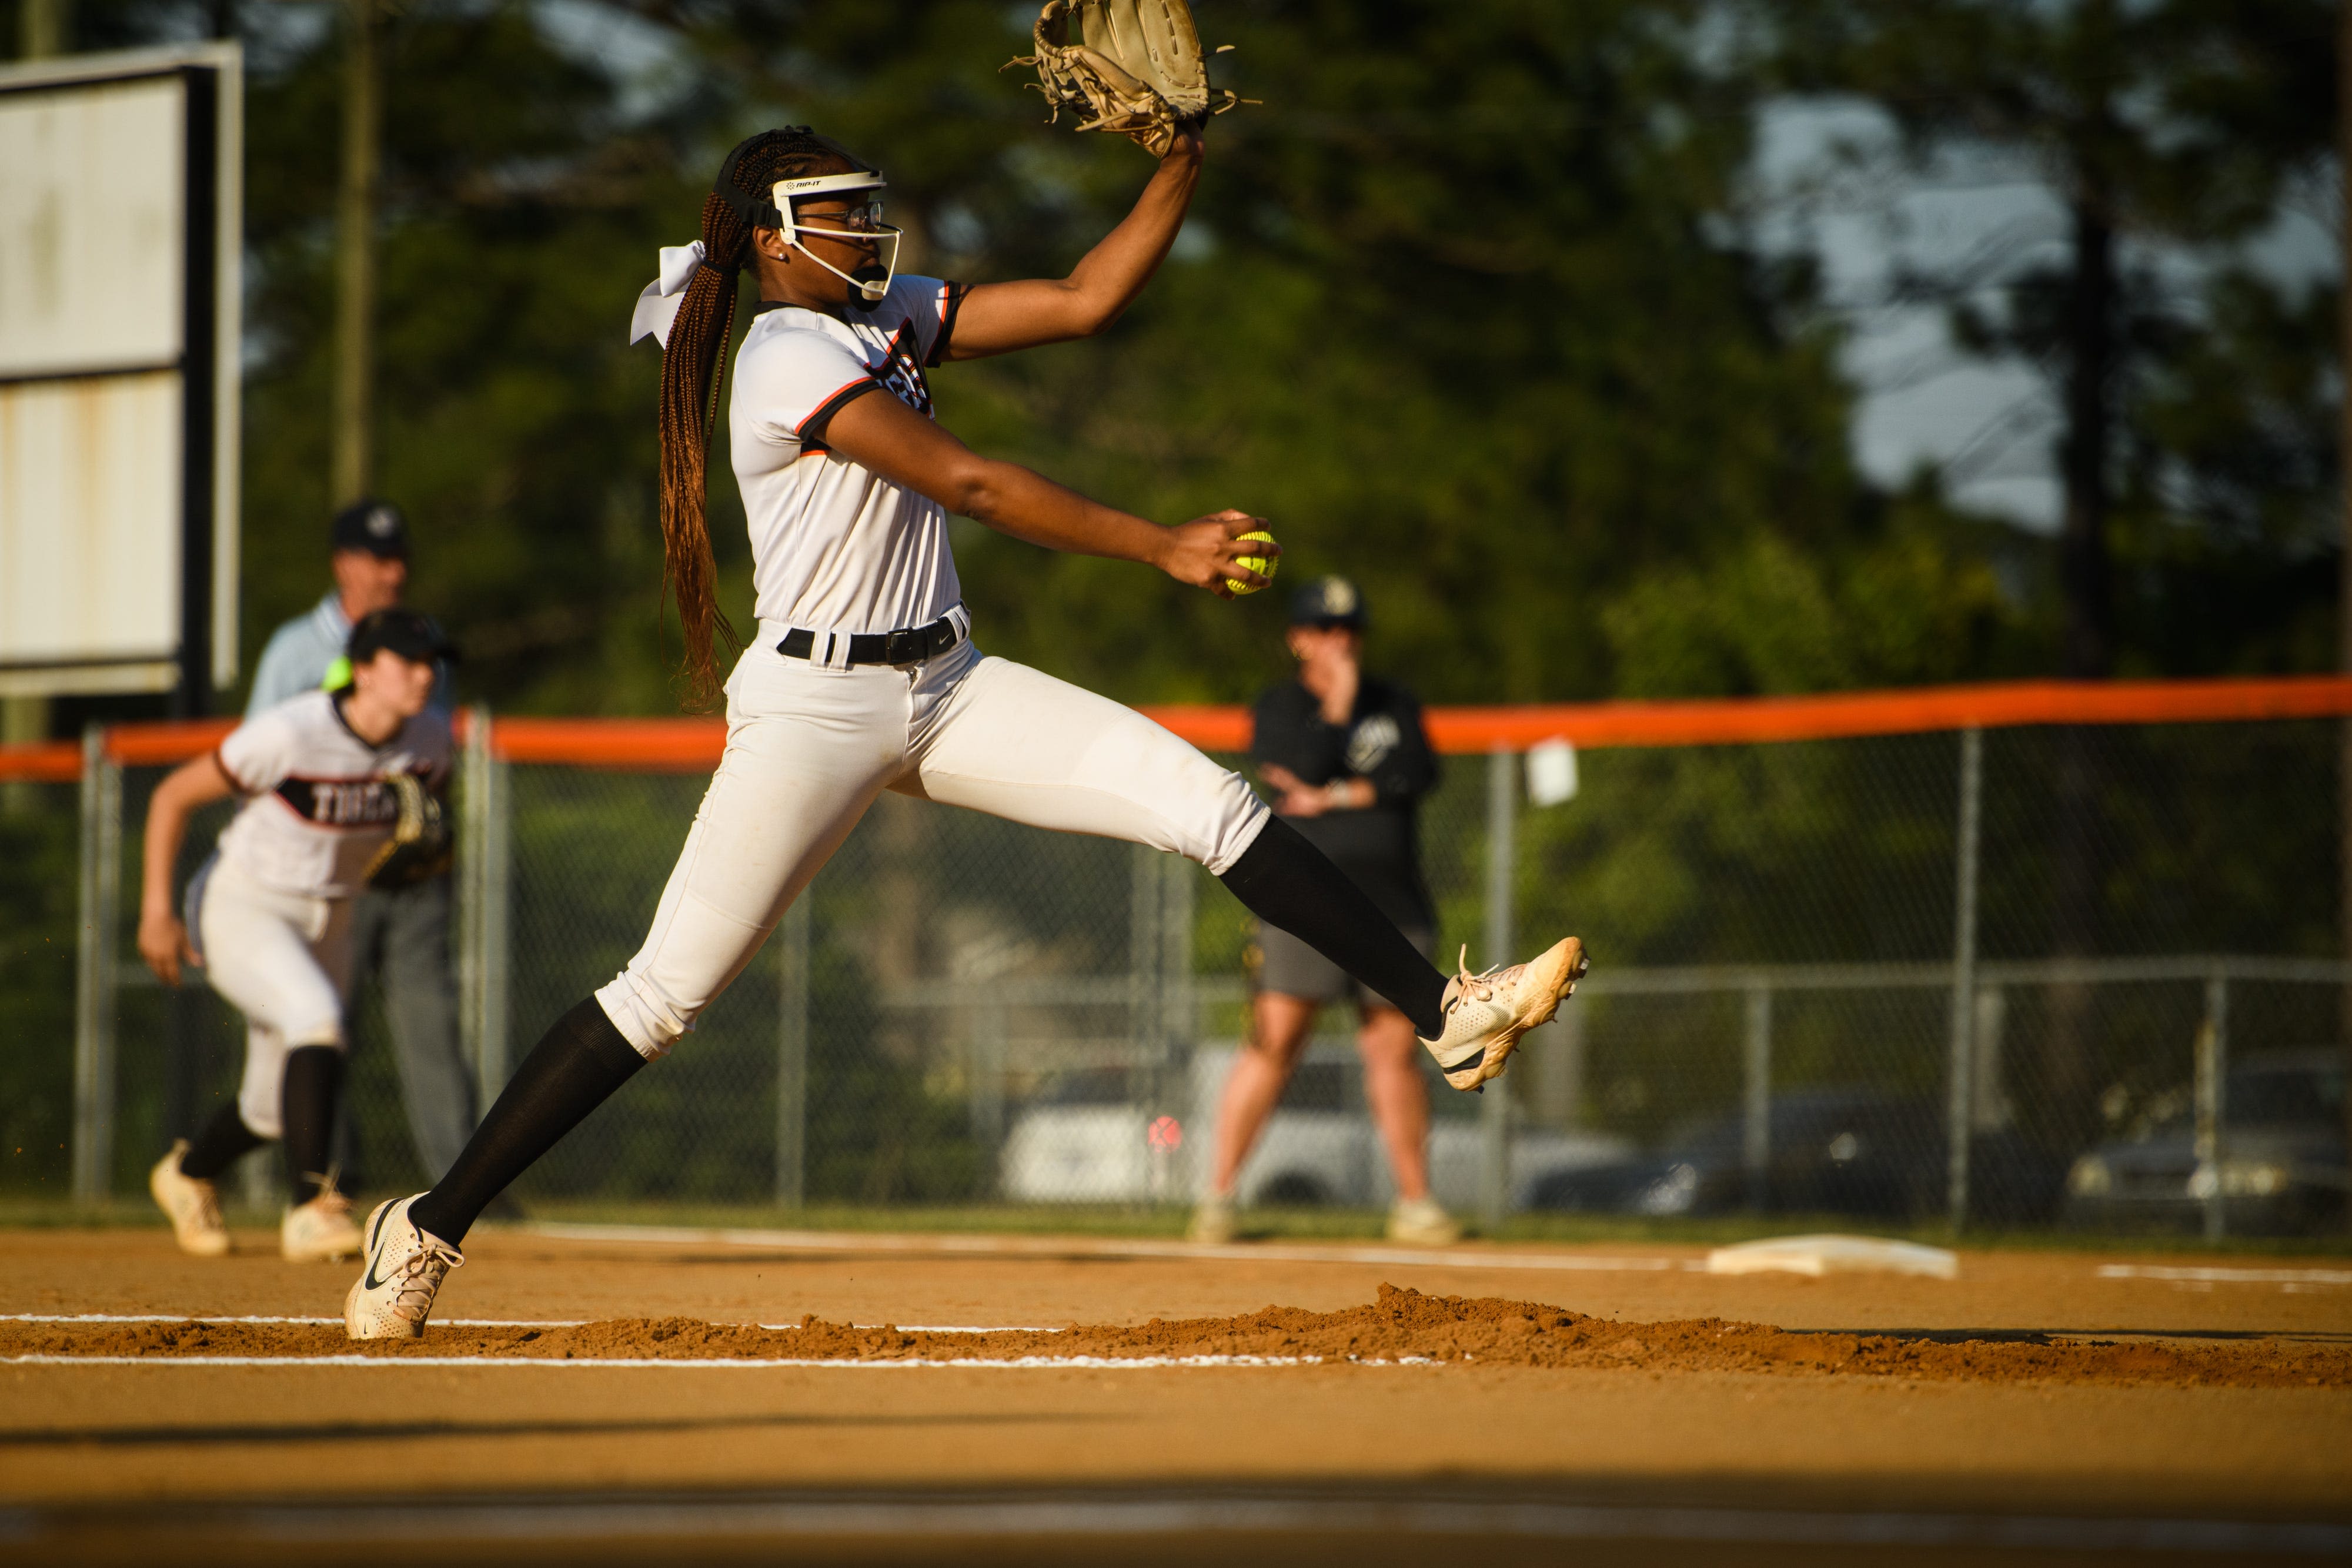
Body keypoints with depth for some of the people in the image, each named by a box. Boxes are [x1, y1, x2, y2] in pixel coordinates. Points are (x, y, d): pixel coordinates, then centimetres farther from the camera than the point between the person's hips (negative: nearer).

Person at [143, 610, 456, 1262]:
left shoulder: (428, 738, -10)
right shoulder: (291, 733, -27)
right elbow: (173, 795, -16)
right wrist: (156, 910, -17)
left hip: (329, 921, 6)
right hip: (241, 909, -6)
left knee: (277, 1107, 13)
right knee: (315, 1014, -33)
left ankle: (189, 1172, 46)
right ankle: (310, 1208, -32)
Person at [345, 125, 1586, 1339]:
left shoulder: (893, 320, 12)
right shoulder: (787, 358, -14)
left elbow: (1086, 301, 9)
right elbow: (967, 483, -20)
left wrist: (1181, 165, -2)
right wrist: (1160, 548, -23)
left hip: (948, 690, 8)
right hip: (817, 704, -8)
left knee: (1210, 806, -6)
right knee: (666, 992, -9)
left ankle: (1443, 1014, -6)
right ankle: (429, 1229, 0)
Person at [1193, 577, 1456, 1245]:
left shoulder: (1396, 706, 15)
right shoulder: (1279, 708, 6)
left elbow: (1421, 773, -2)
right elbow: (1305, 769, -13)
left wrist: (1337, 797, -7)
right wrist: (1339, 703, -7)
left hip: (1391, 903, 3)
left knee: (1395, 1048, 2)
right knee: (1276, 1040, -12)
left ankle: (1414, 1202, 10)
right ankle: (1218, 1196, -8)